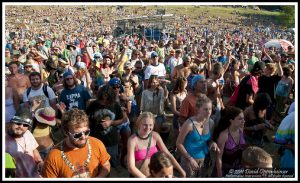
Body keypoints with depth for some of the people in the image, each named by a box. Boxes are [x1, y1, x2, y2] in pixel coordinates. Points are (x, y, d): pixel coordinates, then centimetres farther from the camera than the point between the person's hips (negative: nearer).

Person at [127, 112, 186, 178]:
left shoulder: (155, 136, -3)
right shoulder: (133, 140, -15)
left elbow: (168, 154, 1)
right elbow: (131, 167, -18)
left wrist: (181, 171, -4)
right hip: (139, 176, -2)